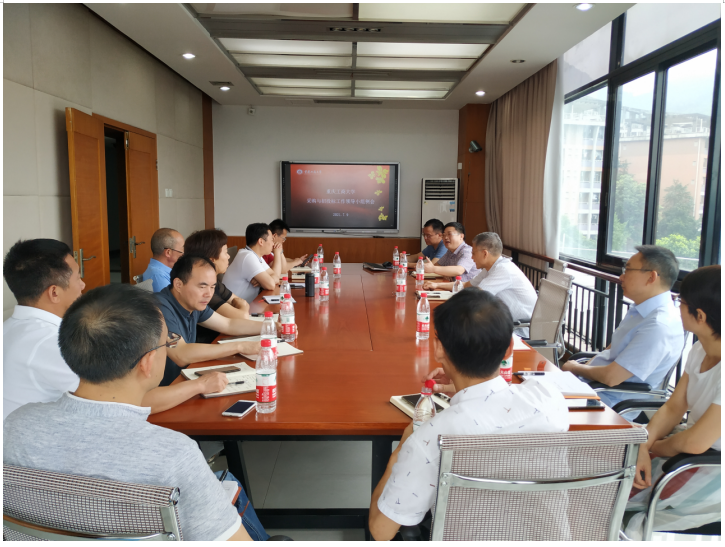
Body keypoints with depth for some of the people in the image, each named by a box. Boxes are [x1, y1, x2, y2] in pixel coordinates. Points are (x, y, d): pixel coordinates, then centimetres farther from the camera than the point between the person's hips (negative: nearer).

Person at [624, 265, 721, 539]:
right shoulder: (701, 350, -2)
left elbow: (695, 442, -26)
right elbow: (673, 407, 3)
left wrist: (655, 447, -7)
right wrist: (643, 447, -10)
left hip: (714, 471, -7)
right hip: (689, 445, 8)